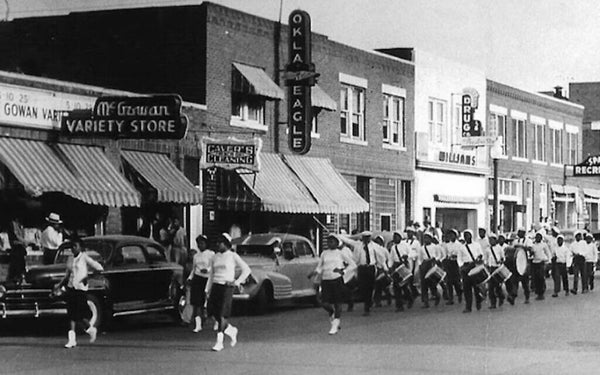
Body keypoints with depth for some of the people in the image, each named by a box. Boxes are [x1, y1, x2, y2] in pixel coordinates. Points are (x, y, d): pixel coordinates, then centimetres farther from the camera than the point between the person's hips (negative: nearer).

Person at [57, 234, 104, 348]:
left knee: (79, 315, -6)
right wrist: (59, 286, 15)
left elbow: (99, 268, -9)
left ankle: (91, 329, 20)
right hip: (70, 287, 6)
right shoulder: (70, 259, 15)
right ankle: (71, 339, -3)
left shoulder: (85, 258, -3)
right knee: (71, 314, -2)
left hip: (81, 288, -5)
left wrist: (88, 276, -17)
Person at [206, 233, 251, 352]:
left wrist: (237, 282, -6)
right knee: (213, 312, 0)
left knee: (222, 314, -10)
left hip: (227, 287, -6)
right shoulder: (215, 257, 13)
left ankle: (219, 342, -8)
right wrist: (208, 290, 12)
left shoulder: (233, 256, -2)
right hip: (215, 285, 6)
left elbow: (246, 270, 0)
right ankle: (231, 330, 23)